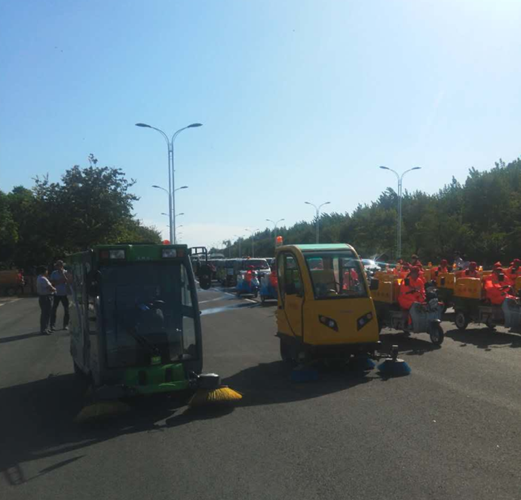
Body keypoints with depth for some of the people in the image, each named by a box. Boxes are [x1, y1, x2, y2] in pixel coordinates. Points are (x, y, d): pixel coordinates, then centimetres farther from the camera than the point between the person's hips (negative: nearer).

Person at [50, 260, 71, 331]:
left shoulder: (65, 272, 0)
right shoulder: (54, 273, 5)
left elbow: (68, 281, -12)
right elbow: (52, 282, -1)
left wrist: (62, 274, -16)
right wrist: (59, 281, -13)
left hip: (64, 294, -1)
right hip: (56, 294, 1)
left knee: (66, 310, 2)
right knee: (54, 310, -2)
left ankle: (66, 325, 11)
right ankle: (52, 325, 3)